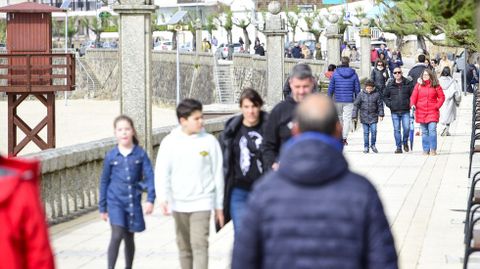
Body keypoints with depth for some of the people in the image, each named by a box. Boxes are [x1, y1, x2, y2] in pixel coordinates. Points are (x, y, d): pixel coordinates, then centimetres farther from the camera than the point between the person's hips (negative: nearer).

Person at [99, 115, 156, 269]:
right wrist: (102, 207, 9)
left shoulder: (140, 154, -1)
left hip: (133, 202, 1)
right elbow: (104, 181, 7)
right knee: (117, 236, -16)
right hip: (115, 202, -1)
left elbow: (149, 177, -3)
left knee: (129, 238, 12)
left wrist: (150, 199, -16)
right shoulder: (111, 156, 0)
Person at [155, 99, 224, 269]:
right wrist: (164, 198, -22)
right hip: (178, 203, 2)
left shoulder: (209, 141, -3)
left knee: (199, 244, -12)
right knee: (184, 246, 13)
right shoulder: (170, 142, -2)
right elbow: (162, 172, -5)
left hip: (202, 202, -2)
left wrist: (219, 206, 5)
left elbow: (218, 174, 3)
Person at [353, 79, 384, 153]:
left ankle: (373, 145, 14)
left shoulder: (377, 94, -2)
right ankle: (366, 147, 14)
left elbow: (380, 105, 6)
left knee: (373, 131, -6)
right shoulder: (361, 94, -1)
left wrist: (381, 114, 1)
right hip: (364, 117, 1)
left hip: (373, 117, -1)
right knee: (366, 132, 5)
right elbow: (356, 105, 2)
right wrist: (354, 116, 0)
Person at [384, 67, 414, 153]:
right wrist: (389, 104, 1)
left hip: (405, 111, -1)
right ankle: (398, 147, 8)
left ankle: (405, 142, 20)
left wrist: (410, 103, -6)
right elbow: (385, 96, 15)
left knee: (406, 128, -7)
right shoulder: (390, 84, 5)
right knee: (396, 129, 2)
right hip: (394, 111, 1)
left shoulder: (408, 83, 1)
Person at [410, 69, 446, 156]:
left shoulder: (436, 86, 3)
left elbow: (442, 97, 6)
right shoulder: (418, 85, 7)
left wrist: (437, 106, -5)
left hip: (432, 112, -2)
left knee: (432, 130, -13)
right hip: (421, 112, 2)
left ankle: (433, 149, -6)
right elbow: (413, 96, 5)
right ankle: (426, 150, 13)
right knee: (424, 132, 7)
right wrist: (413, 104, -12)